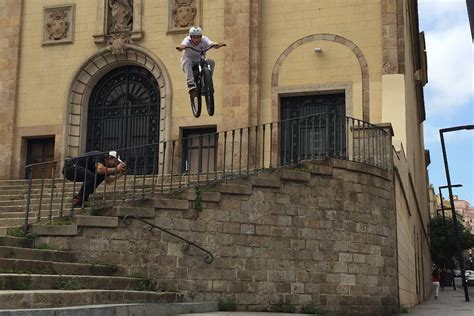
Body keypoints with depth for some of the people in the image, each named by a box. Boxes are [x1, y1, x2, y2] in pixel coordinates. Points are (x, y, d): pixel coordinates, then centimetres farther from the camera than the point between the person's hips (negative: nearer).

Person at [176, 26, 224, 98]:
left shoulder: (204, 40, -15)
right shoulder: (187, 40, -19)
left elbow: (212, 44, -35)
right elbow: (183, 45, -42)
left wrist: (217, 45, -58)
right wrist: (181, 47, -66)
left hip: (200, 62, 2)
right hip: (190, 63, -2)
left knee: (211, 62, -26)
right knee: (187, 60, -36)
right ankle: (191, 85, -47)